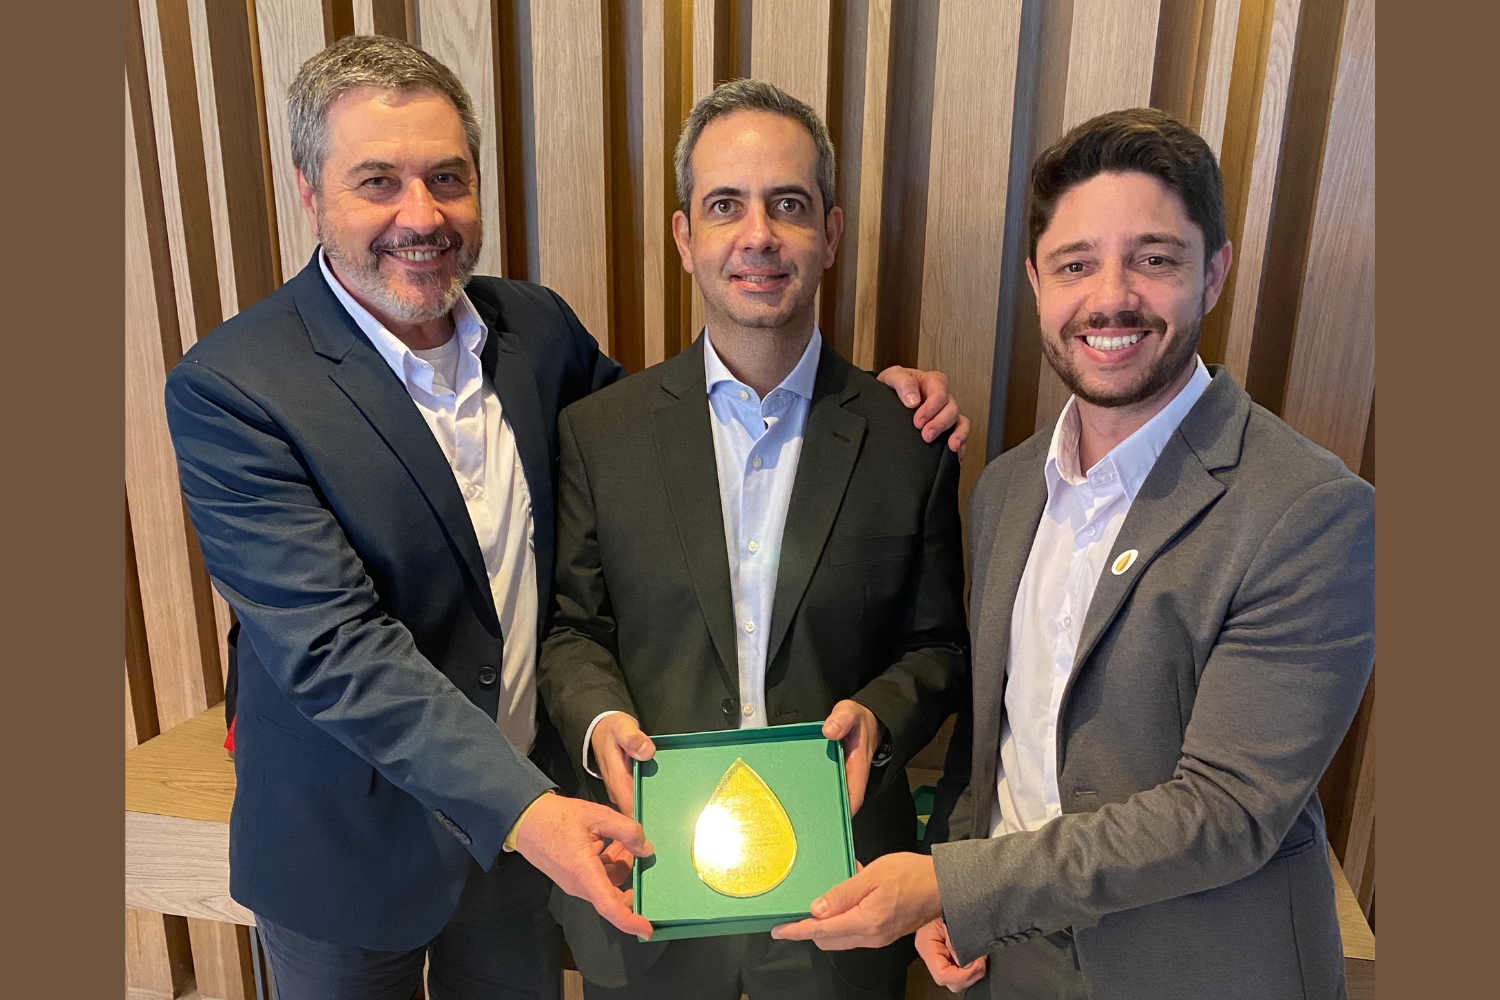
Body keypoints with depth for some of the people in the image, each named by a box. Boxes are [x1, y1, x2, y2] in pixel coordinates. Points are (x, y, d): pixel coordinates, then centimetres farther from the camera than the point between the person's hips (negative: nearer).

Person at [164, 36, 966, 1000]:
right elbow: (331, 648, -26)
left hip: (530, 808, 4)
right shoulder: (229, 387, -20)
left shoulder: (535, 324, -5)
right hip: (354, 847, -3)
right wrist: (522, 808, -34)